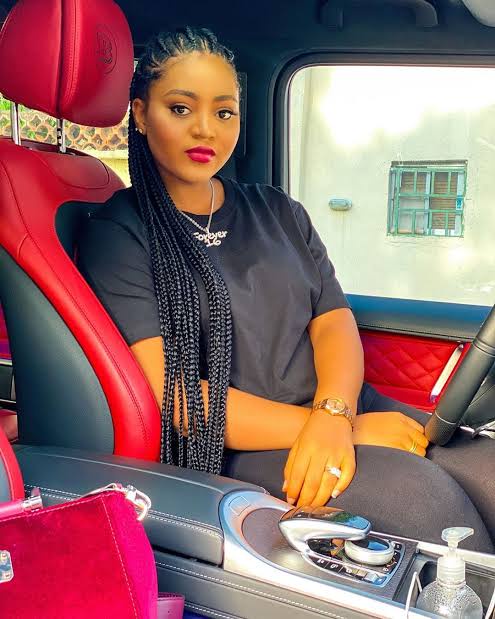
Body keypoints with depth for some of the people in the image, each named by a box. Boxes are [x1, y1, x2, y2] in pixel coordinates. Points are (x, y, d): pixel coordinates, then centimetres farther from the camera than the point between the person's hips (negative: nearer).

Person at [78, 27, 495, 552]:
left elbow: (334, 320, 7)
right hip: (229, 450, -5)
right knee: (422, 494, -25)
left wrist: (333, 414, -17)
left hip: (342, 407, 6)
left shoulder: (277, 211, 16)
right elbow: (166, 393, -12)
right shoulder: (117, 234, -3)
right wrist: (352, 428, -15)